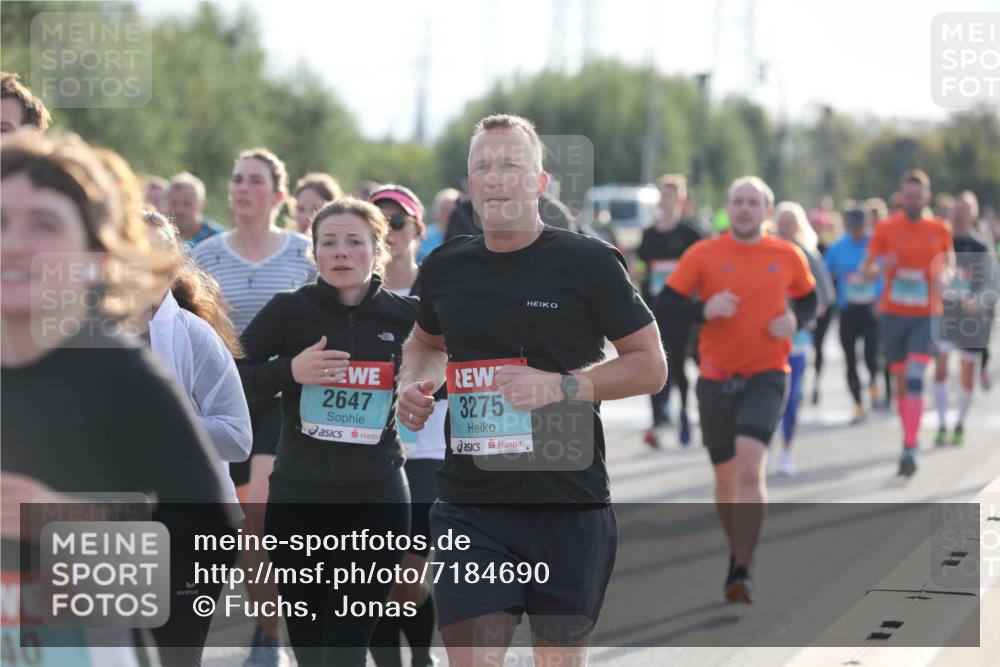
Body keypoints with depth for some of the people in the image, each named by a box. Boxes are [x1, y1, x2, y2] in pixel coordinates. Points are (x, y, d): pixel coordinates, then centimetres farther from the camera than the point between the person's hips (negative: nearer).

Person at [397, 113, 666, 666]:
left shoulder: (589, 263, -6)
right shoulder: (445, 267, 6)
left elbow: (650, 366, -3)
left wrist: (561, 386, -17)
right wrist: (414, 383, 4)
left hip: (569, 502, -2)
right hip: (470, 504, 2)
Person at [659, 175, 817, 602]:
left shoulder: (788, 257, 3)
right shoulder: (704, 255, -1)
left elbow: (808, 298, 18)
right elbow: (667, 300, -2)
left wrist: (796, 321, -4)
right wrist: (704, 309, -21)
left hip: (766, 377, -2)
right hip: (716, 377, 2)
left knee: (749, 467, -20)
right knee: (725, 475, 11)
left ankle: (741, 573, -19)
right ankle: (738, 554, 35)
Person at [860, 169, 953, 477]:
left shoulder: (940, 230, 2)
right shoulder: (886, 229, 0)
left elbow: (949, 261, 18)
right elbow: (865, 269, 1)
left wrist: (943, 275, -6)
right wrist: (880, 268, -22)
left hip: (926, 316, -1)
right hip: (893, 314, 1)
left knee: (915, 378, -17)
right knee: (901, 381, 9)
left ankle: (909, 450, -21)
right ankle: (909, 437, 27)